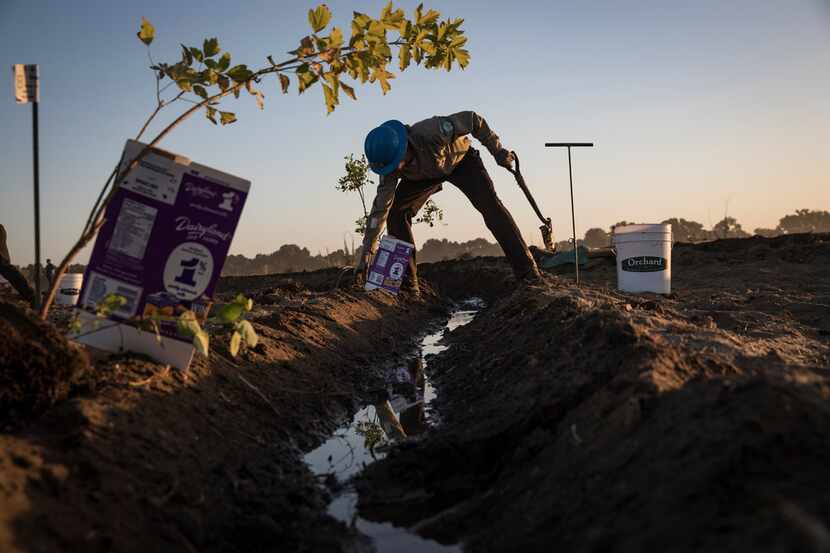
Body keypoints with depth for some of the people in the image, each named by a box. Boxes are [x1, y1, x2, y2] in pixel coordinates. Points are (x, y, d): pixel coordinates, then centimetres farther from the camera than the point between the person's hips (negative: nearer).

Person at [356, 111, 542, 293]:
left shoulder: (432, 131, -43)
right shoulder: (391, 166, -28)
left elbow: (473, 120, -30)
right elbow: (380, 208, -23)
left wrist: (498, 151, -20)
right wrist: (366, 253, -25)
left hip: (460, 160, -3)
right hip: (425, 175, 4)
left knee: (490, 205, -22)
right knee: (396, 211, -14)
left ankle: (526, 270, -19)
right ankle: (406, 280, -6)